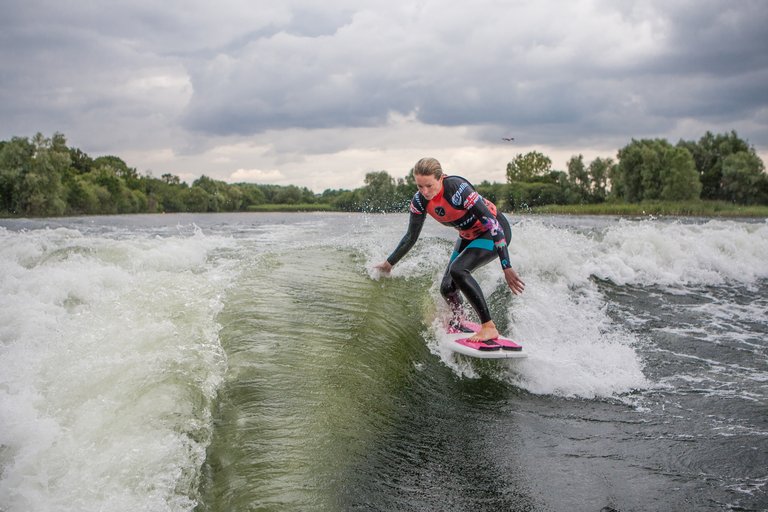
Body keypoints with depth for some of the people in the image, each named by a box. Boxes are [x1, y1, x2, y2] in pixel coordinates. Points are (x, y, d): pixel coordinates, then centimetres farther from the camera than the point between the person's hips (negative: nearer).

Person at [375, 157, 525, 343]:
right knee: (447, 288, -1)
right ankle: (458, 322, 32)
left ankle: (489, 327, -21)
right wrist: (389, 263, 5)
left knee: (457, 270, -28)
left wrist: (507, 267, -37)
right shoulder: (419, 201, -13)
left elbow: (492, 223, -33)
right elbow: (411, 237, 4)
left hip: (494, 231, -7)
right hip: (468, 236, 7)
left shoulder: (457, 188, -32)